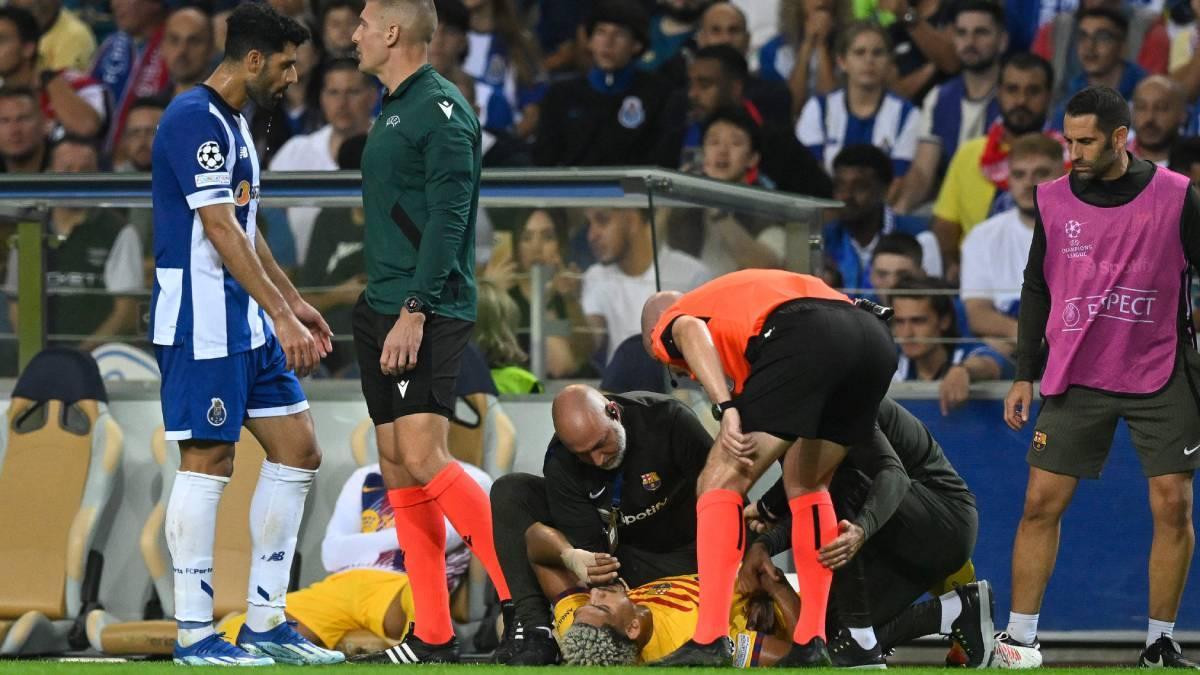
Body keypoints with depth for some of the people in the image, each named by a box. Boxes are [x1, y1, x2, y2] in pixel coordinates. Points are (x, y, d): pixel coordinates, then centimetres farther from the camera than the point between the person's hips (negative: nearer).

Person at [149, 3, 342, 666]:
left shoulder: (233, 124, 17)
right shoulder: (194, 120, -15)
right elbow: (220, 230, -21)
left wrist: (293, 301, 28)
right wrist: (281, 315, -23)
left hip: (246, 323, 10)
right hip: (201, 320, -10)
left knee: (297, 452, 8)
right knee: (207, 463, -7)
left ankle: (266, 623, 13)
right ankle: (194, 635, -2)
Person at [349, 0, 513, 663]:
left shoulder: (441, 110, -11)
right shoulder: (391, 112, 18)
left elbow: (447, 217, -18)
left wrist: (415, 311, -23)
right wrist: (379, 307, 19)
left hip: (427, 313, -10)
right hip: (381, 310, 10)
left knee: (422, 459, -18)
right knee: (397, 470, 5)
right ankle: (432, 637, 6)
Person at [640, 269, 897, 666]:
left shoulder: (666, 325, 23)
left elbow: (691, 330, -6)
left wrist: (726, 409, -16)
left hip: (804, 336, -7)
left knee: (721, 482, 3)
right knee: (807, 485, 25)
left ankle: (710, 644, -6)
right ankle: (811, 644, 18)